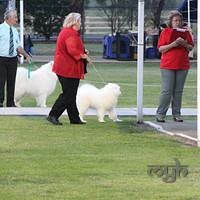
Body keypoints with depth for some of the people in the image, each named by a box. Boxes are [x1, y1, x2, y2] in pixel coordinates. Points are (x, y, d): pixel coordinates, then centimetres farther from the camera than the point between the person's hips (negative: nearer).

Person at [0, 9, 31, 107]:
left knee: (11, 81, 6)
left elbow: (18, 46, 19)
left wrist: (26, 55, 11)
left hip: (13, 59, 5)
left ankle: (10, 103, 11)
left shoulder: (15, 31, 14)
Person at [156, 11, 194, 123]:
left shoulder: (185, 32, 10)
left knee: (178, 91, 4)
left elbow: (191, 48, 13)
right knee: (167, 91, -7)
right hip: (168, 65, -3)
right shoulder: (165, 32, 2)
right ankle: (160, 114, -1)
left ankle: (177, 114, 10)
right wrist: (173, 44, -16)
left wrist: (185, 44, -9)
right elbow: (161, 49, -2)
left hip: (183, 65, 3)